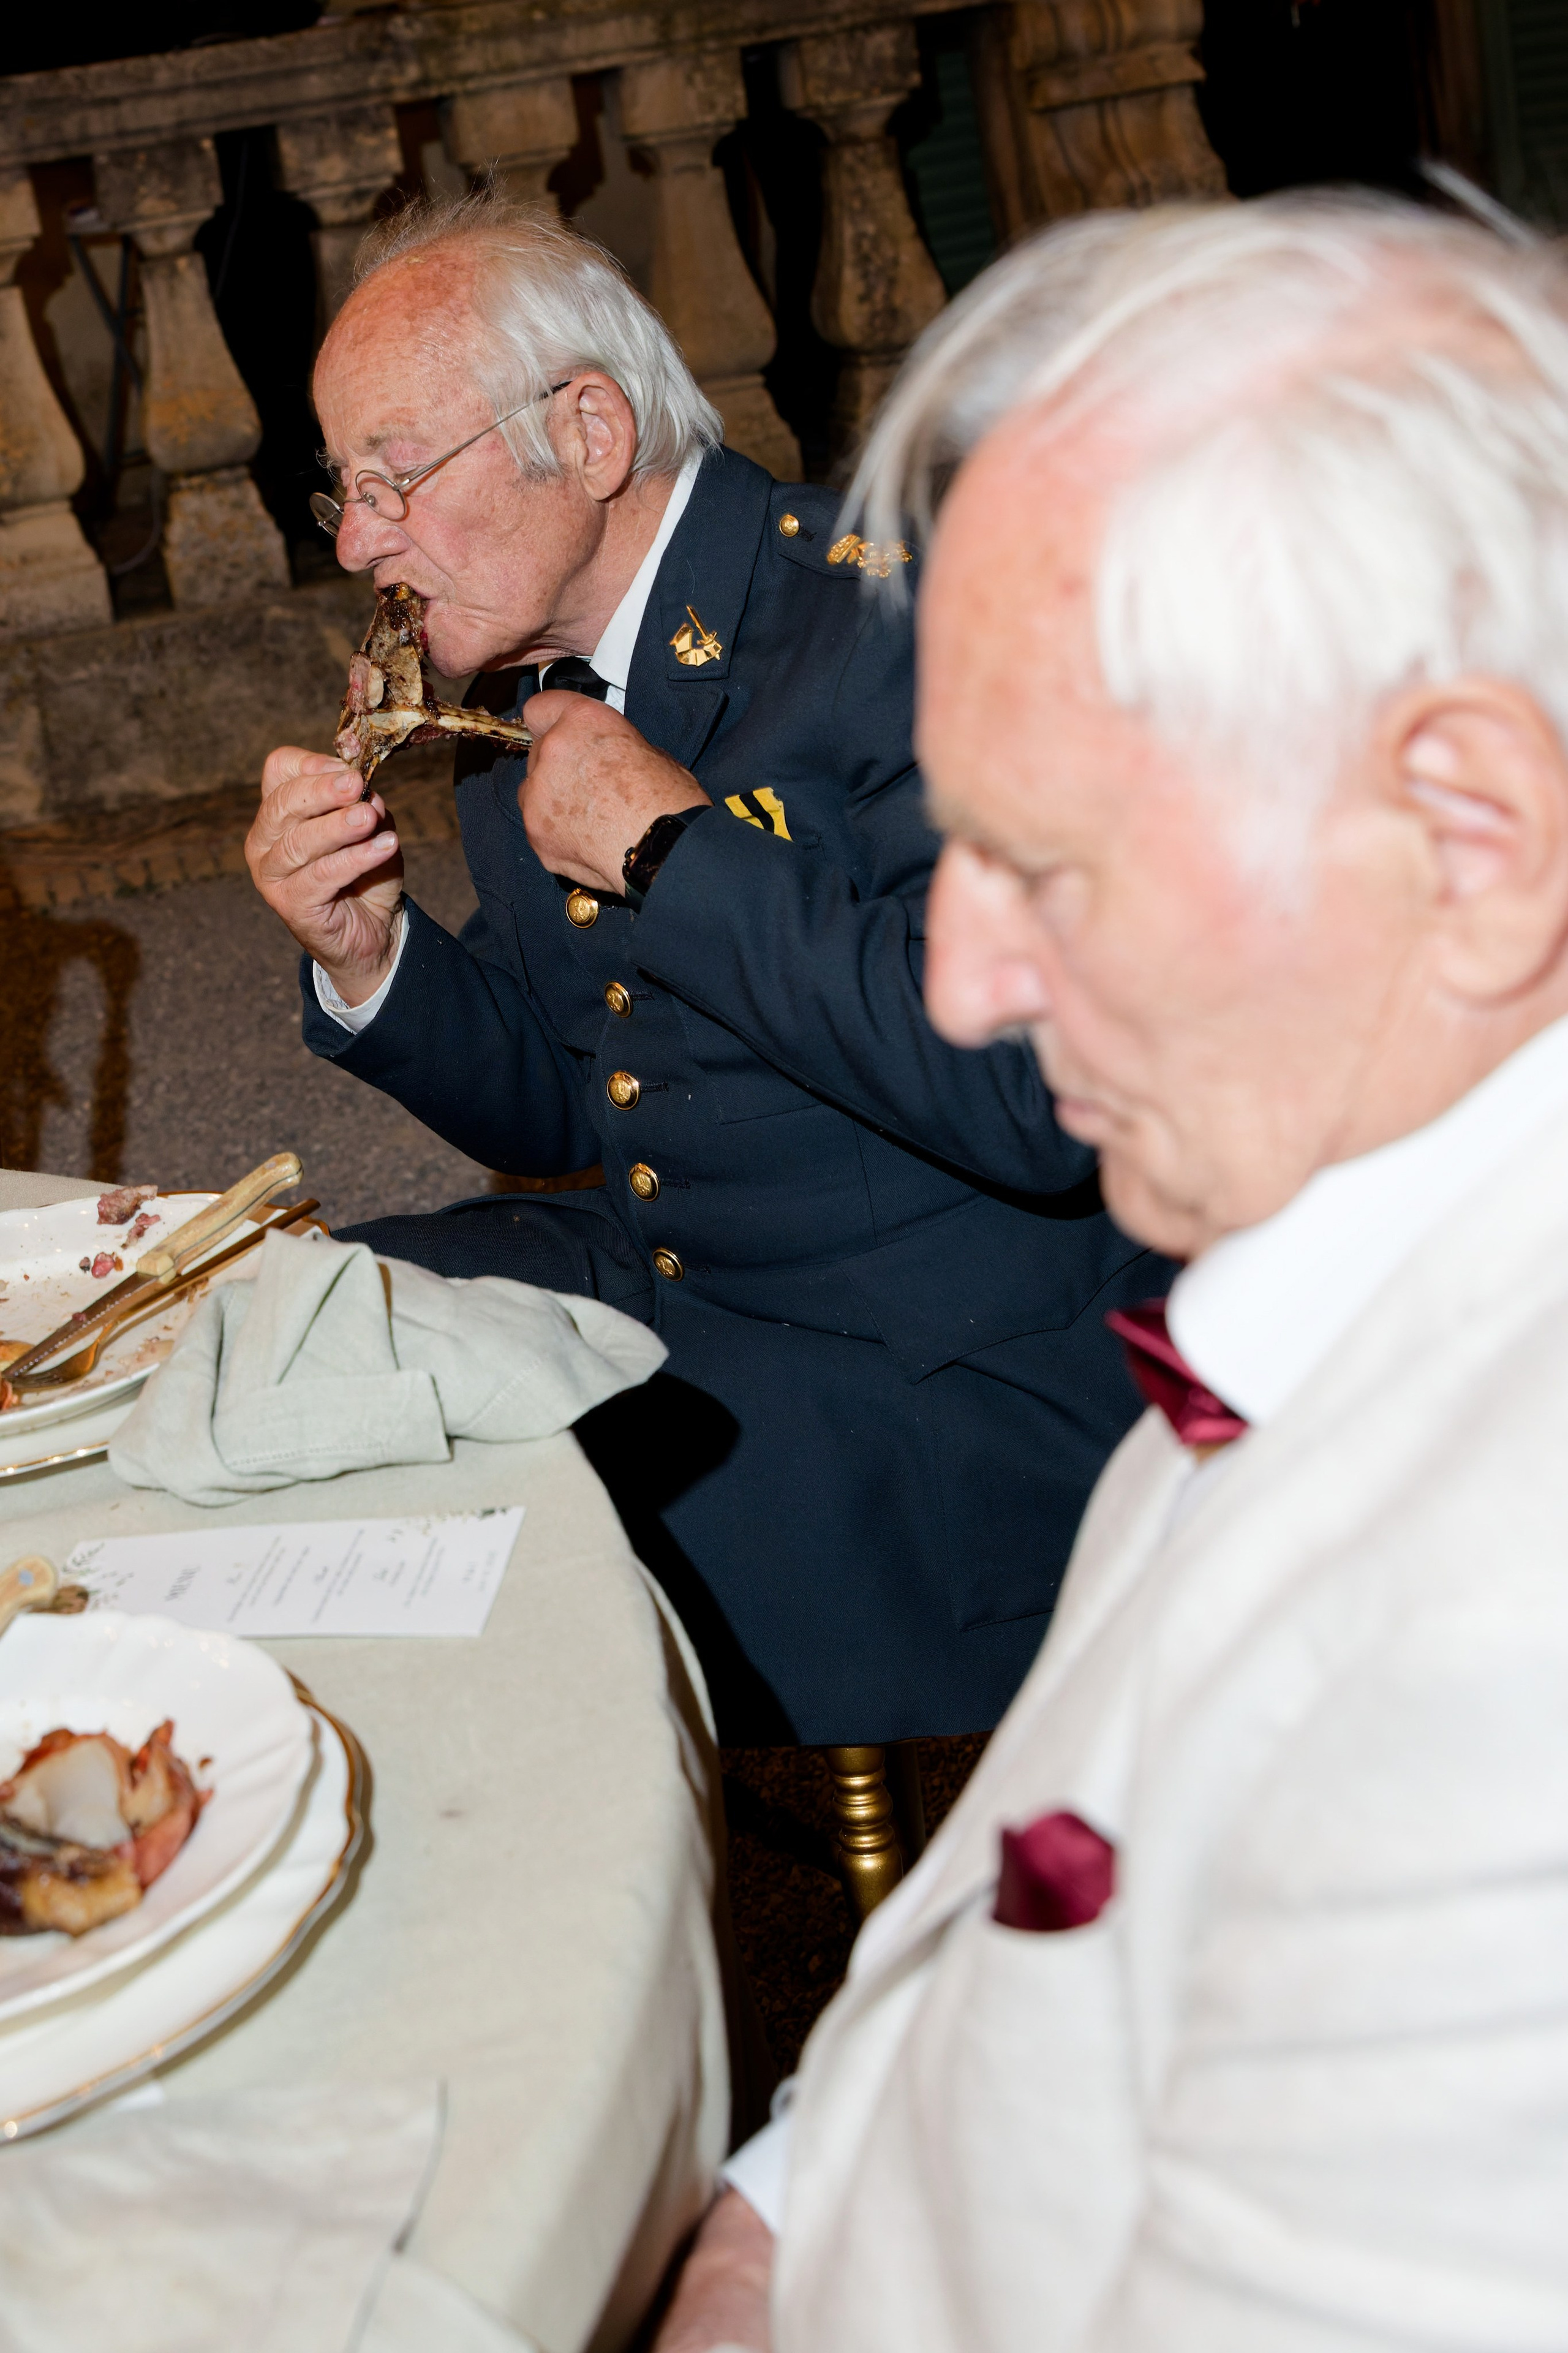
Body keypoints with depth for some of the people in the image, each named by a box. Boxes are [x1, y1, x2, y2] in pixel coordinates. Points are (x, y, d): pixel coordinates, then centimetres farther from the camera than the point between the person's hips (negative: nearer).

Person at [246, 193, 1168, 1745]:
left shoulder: (892, 620, -18)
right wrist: (366, 954, -2)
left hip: (950, 1381, -8)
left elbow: (1031, 1101, -29)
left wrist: (677, 850, -23)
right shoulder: (516, 678, 8)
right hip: (652, 1286, 9)